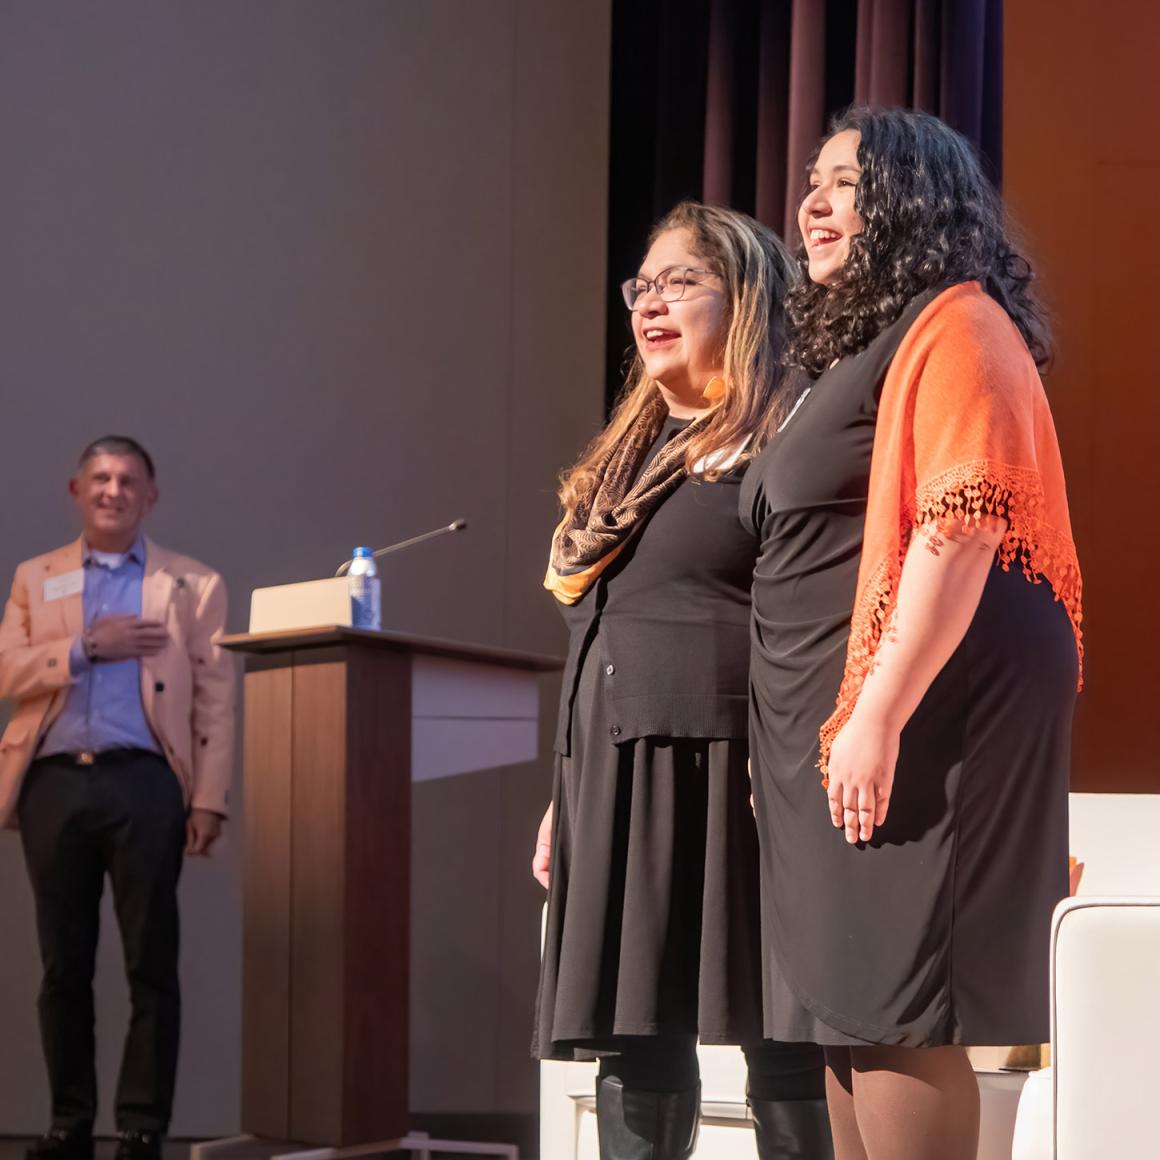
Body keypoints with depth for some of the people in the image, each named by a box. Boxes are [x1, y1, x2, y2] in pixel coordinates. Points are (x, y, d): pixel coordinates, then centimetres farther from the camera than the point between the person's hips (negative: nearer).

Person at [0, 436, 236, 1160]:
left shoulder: (193, 585, 11)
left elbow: (215, 700, 3)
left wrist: (210, 801, -7)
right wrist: (87, 646, -8)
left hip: (144, 782, -2)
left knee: (151, 964, -3)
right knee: (63, 964, 5)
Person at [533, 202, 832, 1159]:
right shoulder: (628, 457, 22)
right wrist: (567, 793, 20)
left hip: (731, 775, -8)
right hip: (621, 784, 8)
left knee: (779, 1035, -7)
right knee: (634, 1033, 6)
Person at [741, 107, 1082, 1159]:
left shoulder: (955, 325, -8)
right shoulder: (852, 349, 23)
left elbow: (965, 524, -20)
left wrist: (879, 717, -25)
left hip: (918, 710, -10)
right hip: (835, 719, 10)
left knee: (892, 1010, -13)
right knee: (846, 1009, 8)